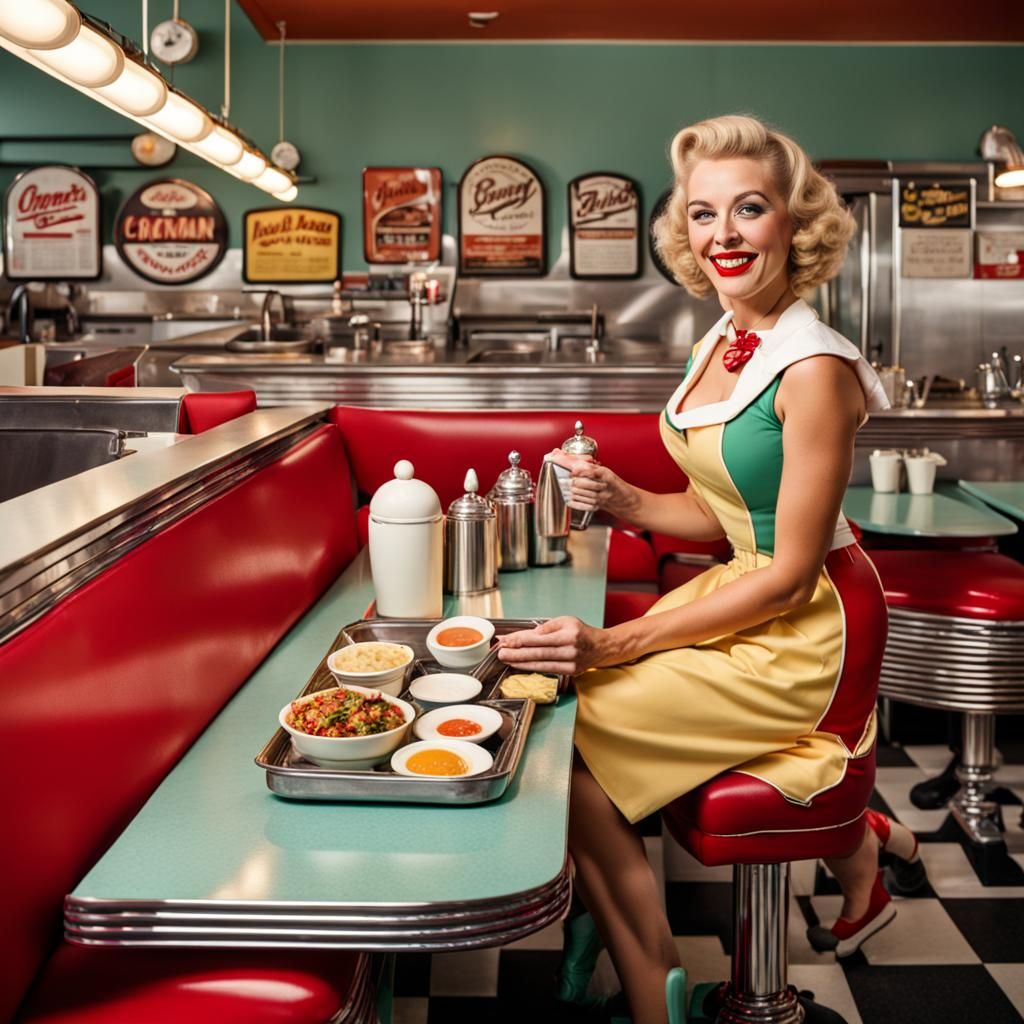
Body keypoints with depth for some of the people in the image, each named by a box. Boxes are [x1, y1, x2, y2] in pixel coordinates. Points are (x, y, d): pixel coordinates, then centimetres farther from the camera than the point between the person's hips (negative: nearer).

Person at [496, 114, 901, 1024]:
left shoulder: (813, 368, -21)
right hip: (745, 592, 8)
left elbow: (789, 575, -21)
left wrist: (616, 646, -25)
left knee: (569, 729, -16)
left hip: (807, 633, -8)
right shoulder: (721, 343, 5)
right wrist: (625, 502, -7)